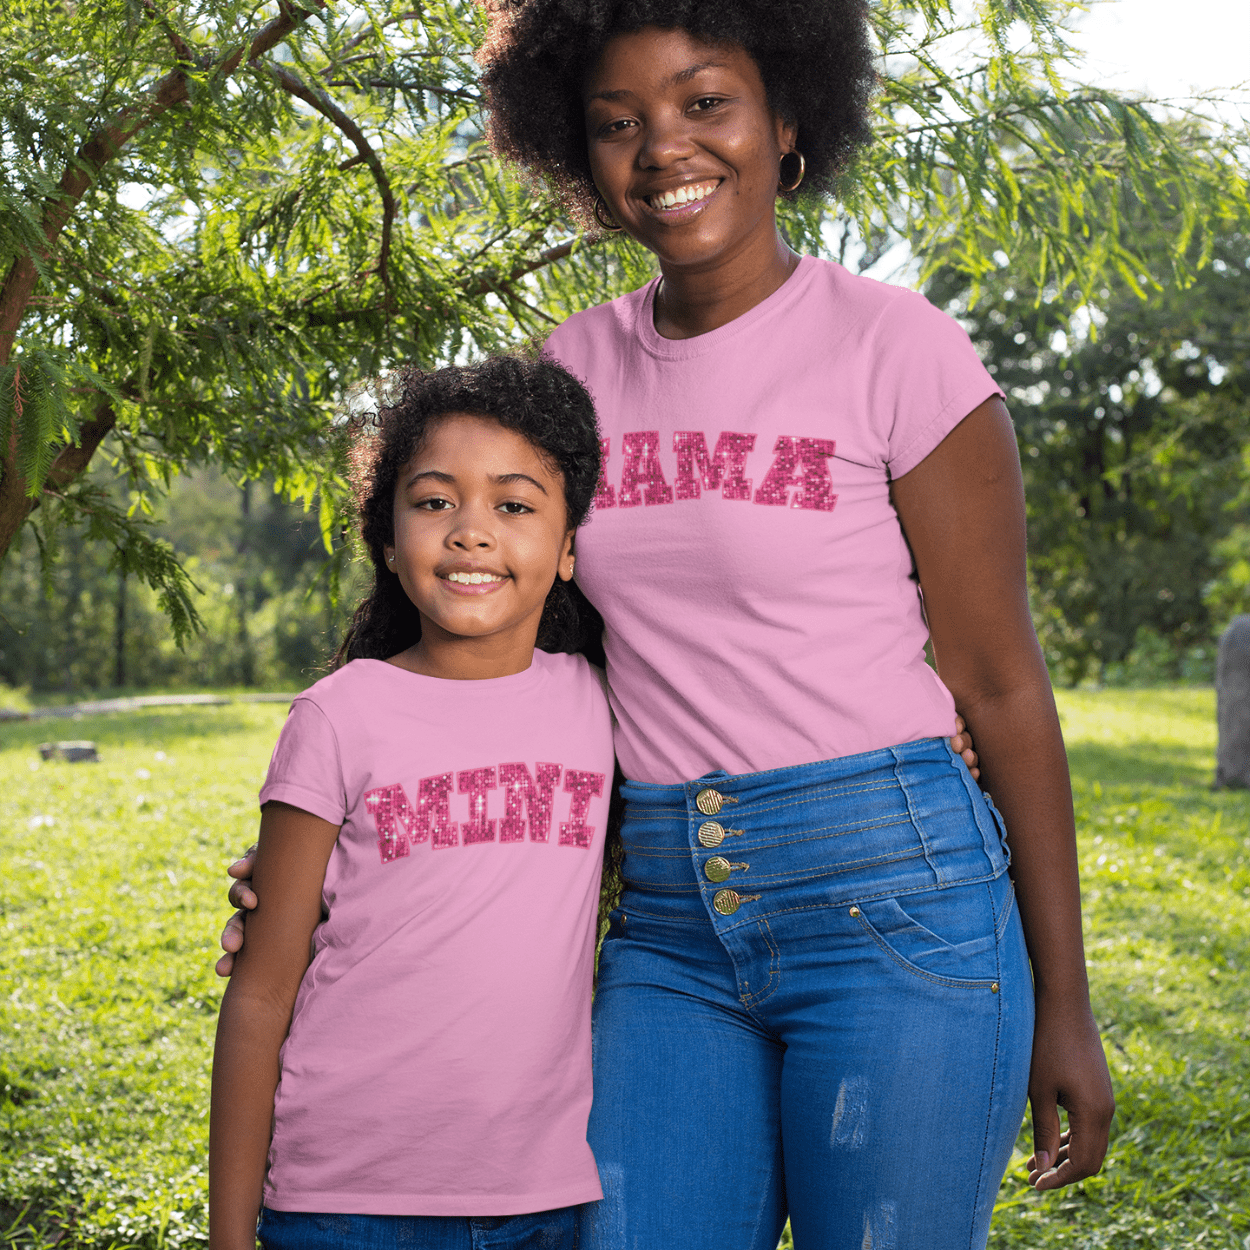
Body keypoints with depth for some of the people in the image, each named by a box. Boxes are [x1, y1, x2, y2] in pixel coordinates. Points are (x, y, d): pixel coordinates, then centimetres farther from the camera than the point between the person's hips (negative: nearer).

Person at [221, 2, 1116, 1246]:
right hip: (670, 922, 4)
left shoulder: (895, 347, -5)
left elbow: (1000, 683, -3)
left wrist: (1063, 1007, -2)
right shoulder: (580, 365, 8)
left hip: (892, 897, -4)